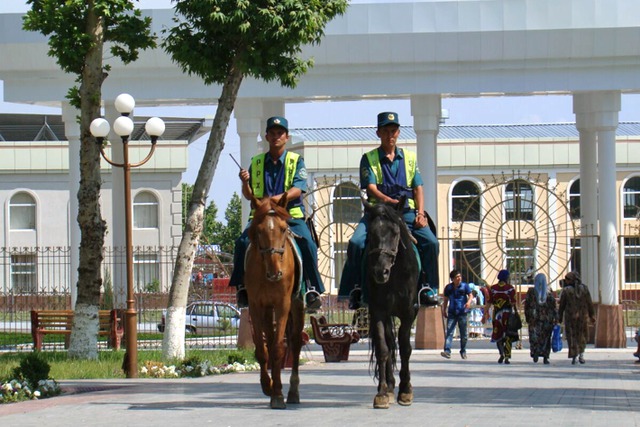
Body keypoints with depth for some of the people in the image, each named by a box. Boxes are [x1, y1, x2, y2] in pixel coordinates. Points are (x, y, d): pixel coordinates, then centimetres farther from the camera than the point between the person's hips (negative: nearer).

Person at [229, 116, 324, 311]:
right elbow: (249, 195, 12)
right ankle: (242, 286, -14)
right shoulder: (256, 162, 14)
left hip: (291, 215, -2)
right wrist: (245, 182, -11)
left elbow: (297, 189, -9)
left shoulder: (296, 161, 7)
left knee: (307, 243, -27)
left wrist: (278, 198, -27)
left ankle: (313, 290, -21)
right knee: (243, 242, -24)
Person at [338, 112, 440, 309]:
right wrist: (390, 201, -24)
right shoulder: (369, 159, 7)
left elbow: (418, 188, 11)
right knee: (356, 243, -27)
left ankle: (427, 288, -12)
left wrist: (420, 213, -5)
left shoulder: (409, 158, 16)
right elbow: (371, 188, -5)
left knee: (431, 242, -23)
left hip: (406, 212, 2)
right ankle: (355, 289, -15)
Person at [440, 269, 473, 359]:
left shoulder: (464, 286, 2)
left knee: (463, 333, 6)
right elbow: (446, 300, 16)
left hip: (462, 312, -1)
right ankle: (447, 351, -19)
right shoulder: (448, 288, 6)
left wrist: (469, 302, -19)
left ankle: (463, 351, 20)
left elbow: (470, 295, 3)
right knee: (449, 332, -11)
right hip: (452, 313, 1)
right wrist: (444, 311, 14)